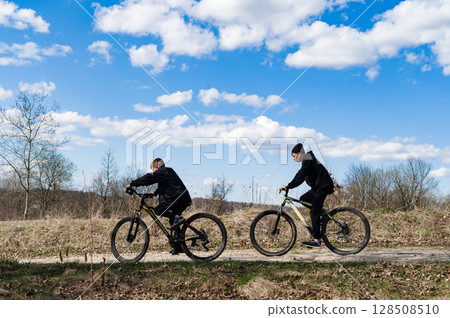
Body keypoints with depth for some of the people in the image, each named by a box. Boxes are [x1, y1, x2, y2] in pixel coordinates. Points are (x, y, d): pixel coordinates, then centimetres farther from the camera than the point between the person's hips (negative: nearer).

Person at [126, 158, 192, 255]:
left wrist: (131, 184, -6)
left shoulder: (161, 172, -4)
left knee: (158, 210, -7)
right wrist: (155, 193, 20)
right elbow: (163, 187, 33)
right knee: (173, 221, 16)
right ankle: (179, 246, 15)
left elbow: (148, 178, -11)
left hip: (178, 198, -10)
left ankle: (177, 218, -19)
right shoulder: (168, 172, 25)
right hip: (184, 200, 10)